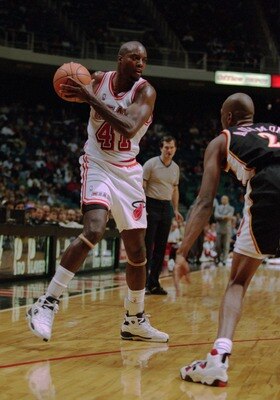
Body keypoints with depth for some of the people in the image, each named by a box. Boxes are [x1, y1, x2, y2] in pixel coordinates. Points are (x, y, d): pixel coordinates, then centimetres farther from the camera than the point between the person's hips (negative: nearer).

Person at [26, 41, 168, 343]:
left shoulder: (145, 91, -11)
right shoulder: (98, 80, -4)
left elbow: (129, 127, -29)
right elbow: (84, 97, 18)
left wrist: (91, 98, -31)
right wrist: (78, 92, -6)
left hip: (128, 171, 2)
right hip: (97, 166, -2)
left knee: (137, 249, 5)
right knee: (94, 230, -26)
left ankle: (134, 321, 22)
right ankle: (46, 304, -19)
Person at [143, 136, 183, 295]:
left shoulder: (176, 168, 11)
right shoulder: (151, 164, -7)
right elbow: (141, 186, -9)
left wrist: (176, 210, 14)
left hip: (166, 207, 6)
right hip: (151, 205, -6)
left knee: (161, 248, 6)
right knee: (147, 246, -7)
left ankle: (154, 283, 12)